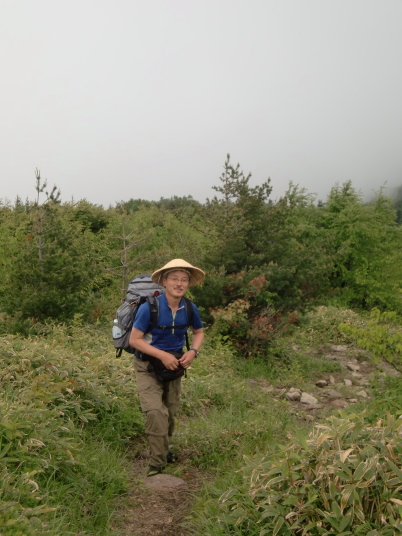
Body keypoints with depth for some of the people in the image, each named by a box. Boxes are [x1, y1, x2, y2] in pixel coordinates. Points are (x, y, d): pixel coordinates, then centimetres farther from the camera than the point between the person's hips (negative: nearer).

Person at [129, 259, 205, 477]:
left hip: (174, 364, 5)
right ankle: (157, 462, -6)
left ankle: (163, 450, 40)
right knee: (156, 412, -20)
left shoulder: (190, 309, -10)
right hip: (148, 365, -5)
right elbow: (134, 339, -20)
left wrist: (193, 351, -11)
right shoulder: (150, 307, -24)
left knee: (171, 412, 17)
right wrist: (163, 355, -26)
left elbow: (199, 332, 9)